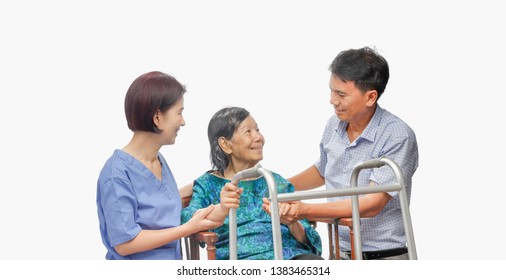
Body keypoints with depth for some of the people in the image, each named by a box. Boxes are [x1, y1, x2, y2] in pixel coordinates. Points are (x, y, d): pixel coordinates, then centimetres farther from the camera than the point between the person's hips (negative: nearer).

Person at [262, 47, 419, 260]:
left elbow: (372, 204, -21)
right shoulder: (334, 125, 4)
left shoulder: (397, 137, -15)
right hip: (340, 253, 5)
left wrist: (305, 211, -26)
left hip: (383, 258, -5)